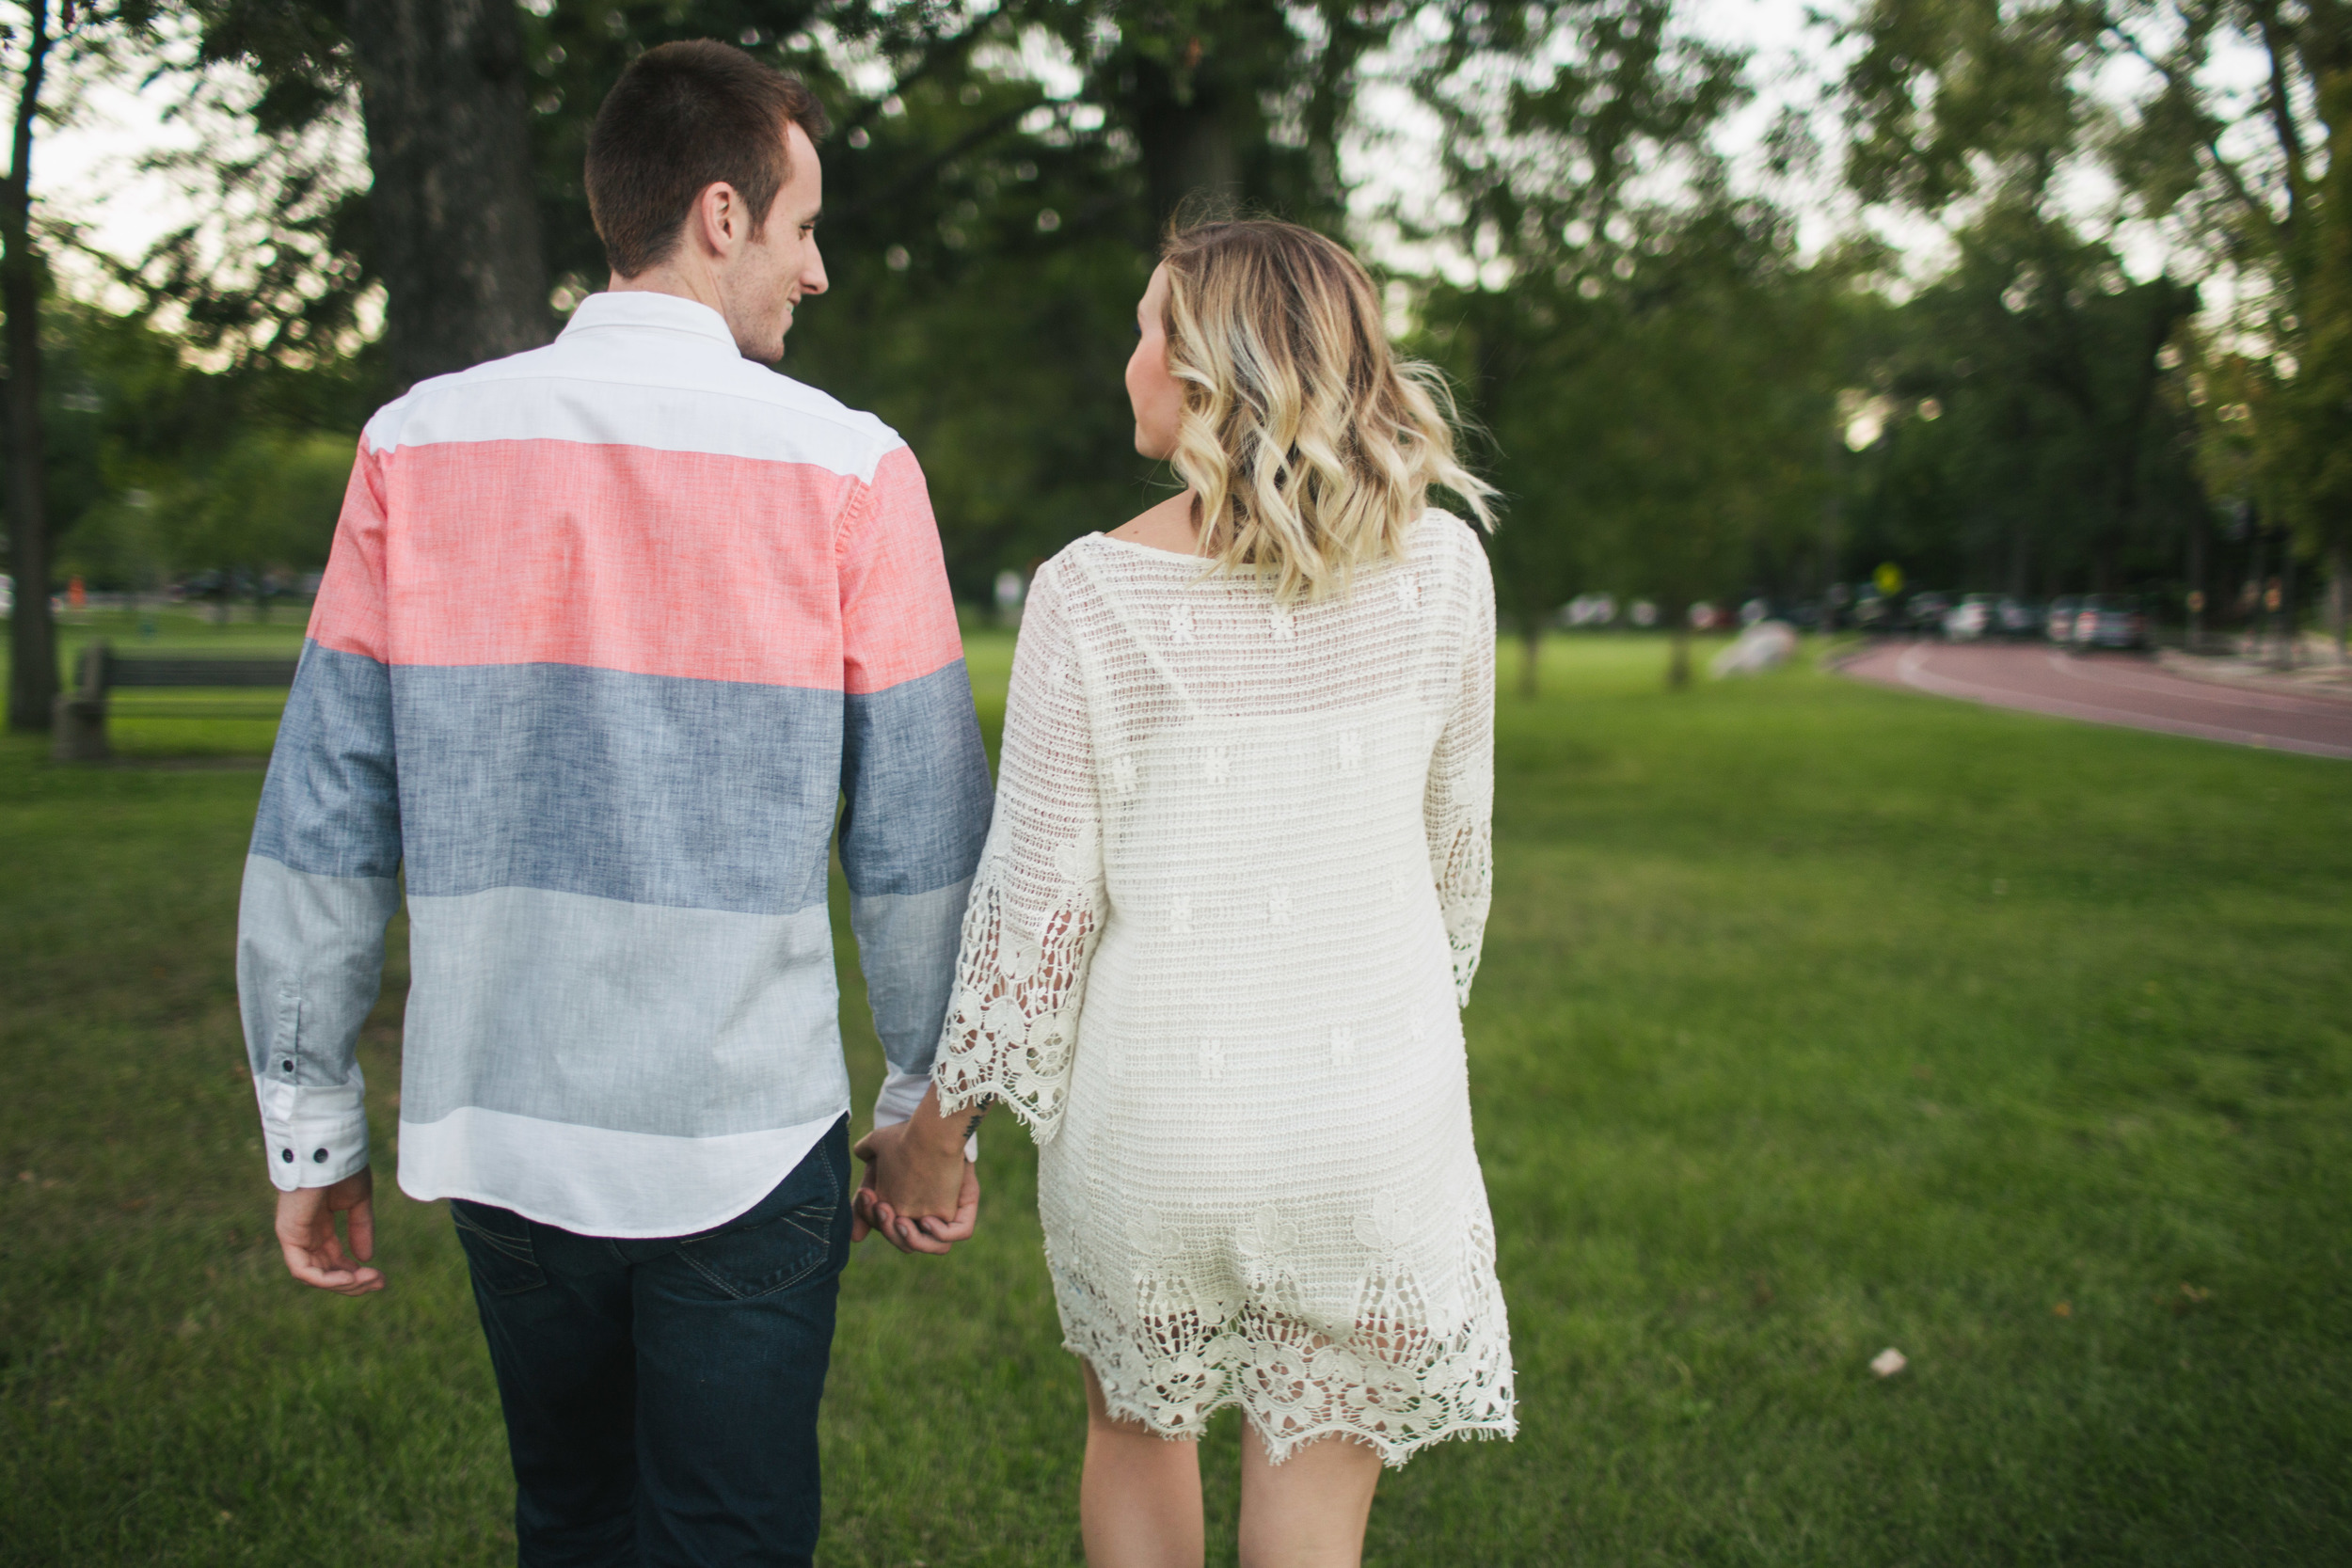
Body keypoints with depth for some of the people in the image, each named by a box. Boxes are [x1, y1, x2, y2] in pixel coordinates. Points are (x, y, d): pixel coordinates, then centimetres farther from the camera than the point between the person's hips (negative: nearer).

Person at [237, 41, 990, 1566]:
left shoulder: (419, 445, -1)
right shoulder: (847, 468, -8)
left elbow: (322, 823, 0)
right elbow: (919, 838, -6)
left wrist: (311, 1122, 10)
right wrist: (928, 1108, 6)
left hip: (496, 1126, 4)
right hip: (742, 1139, -3)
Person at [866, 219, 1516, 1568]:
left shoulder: (1093, 596, -13)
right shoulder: (1440, 569, -5)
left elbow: (1036, 897, -10)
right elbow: (1456, 835, 6)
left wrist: (943, 1119, 3)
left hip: (1150, 1115, -1)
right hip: (1377, 1115, 2)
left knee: (1136, 1430, 27)